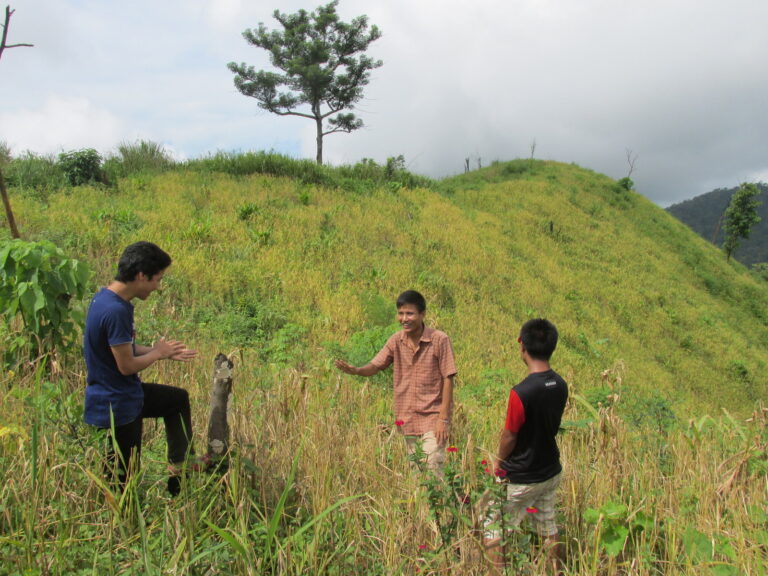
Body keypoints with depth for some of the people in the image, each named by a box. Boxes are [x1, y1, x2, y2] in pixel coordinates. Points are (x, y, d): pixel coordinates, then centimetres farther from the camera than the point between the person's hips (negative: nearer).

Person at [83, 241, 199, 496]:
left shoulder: (109, 298, 2)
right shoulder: (115, 310, -29)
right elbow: (126, 365, -26)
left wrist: (166, 353, 7)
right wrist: (158, 353, -8)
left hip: (127, 394, 10)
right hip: (118, 405, -10)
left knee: (178, 399, 26)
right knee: (123, 479, 6)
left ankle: (181, 470, 32)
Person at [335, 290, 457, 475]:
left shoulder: (440, 340, -12)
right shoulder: (396, 340, 1)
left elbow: (448, 379, -10)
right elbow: (375, 366, -2)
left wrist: (443, 419, -12)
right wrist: (355, 370, -24)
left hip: (433, 418, -5)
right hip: (408, 420, 5)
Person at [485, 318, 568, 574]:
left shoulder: (521, 393, -28)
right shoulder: (560, 385, -5)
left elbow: (509, 436, -17)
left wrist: (499, 461, 3)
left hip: (521, 479, -7)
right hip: (551, 472, 7)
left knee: (492, 528, 9)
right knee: (549, 529, 22)